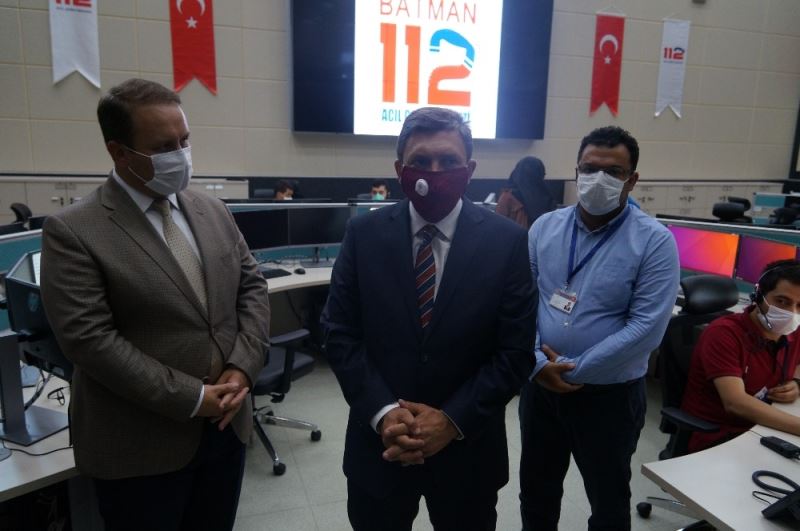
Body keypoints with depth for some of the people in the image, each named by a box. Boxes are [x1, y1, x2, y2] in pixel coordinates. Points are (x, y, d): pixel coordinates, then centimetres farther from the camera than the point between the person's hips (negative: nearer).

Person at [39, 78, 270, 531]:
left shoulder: (213, 212, 6)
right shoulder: (73, 232, -12)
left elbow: (252, 286, 6)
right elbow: (89, 338, -18)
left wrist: (242, 367, -9)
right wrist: (190, 398, -19)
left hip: (226, 425, 5)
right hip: (140, 447, -5)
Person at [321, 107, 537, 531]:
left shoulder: (507, 242, -8)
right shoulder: (364, 234, -5)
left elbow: (516, 351, -7)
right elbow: (340, 334, -5)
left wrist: (454, 420, -14)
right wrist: (383, 412, -15)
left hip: (468, 448, 0)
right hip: (378, 443, 1)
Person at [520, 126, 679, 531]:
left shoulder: (654, 241, -12)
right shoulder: (544, 228, -1)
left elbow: (646, 328, -18)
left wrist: (573, 370, -17)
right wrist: (538, 363, -17)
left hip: (610, 394, -3)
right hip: (539, 386, 3)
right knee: (536, 492, 22)